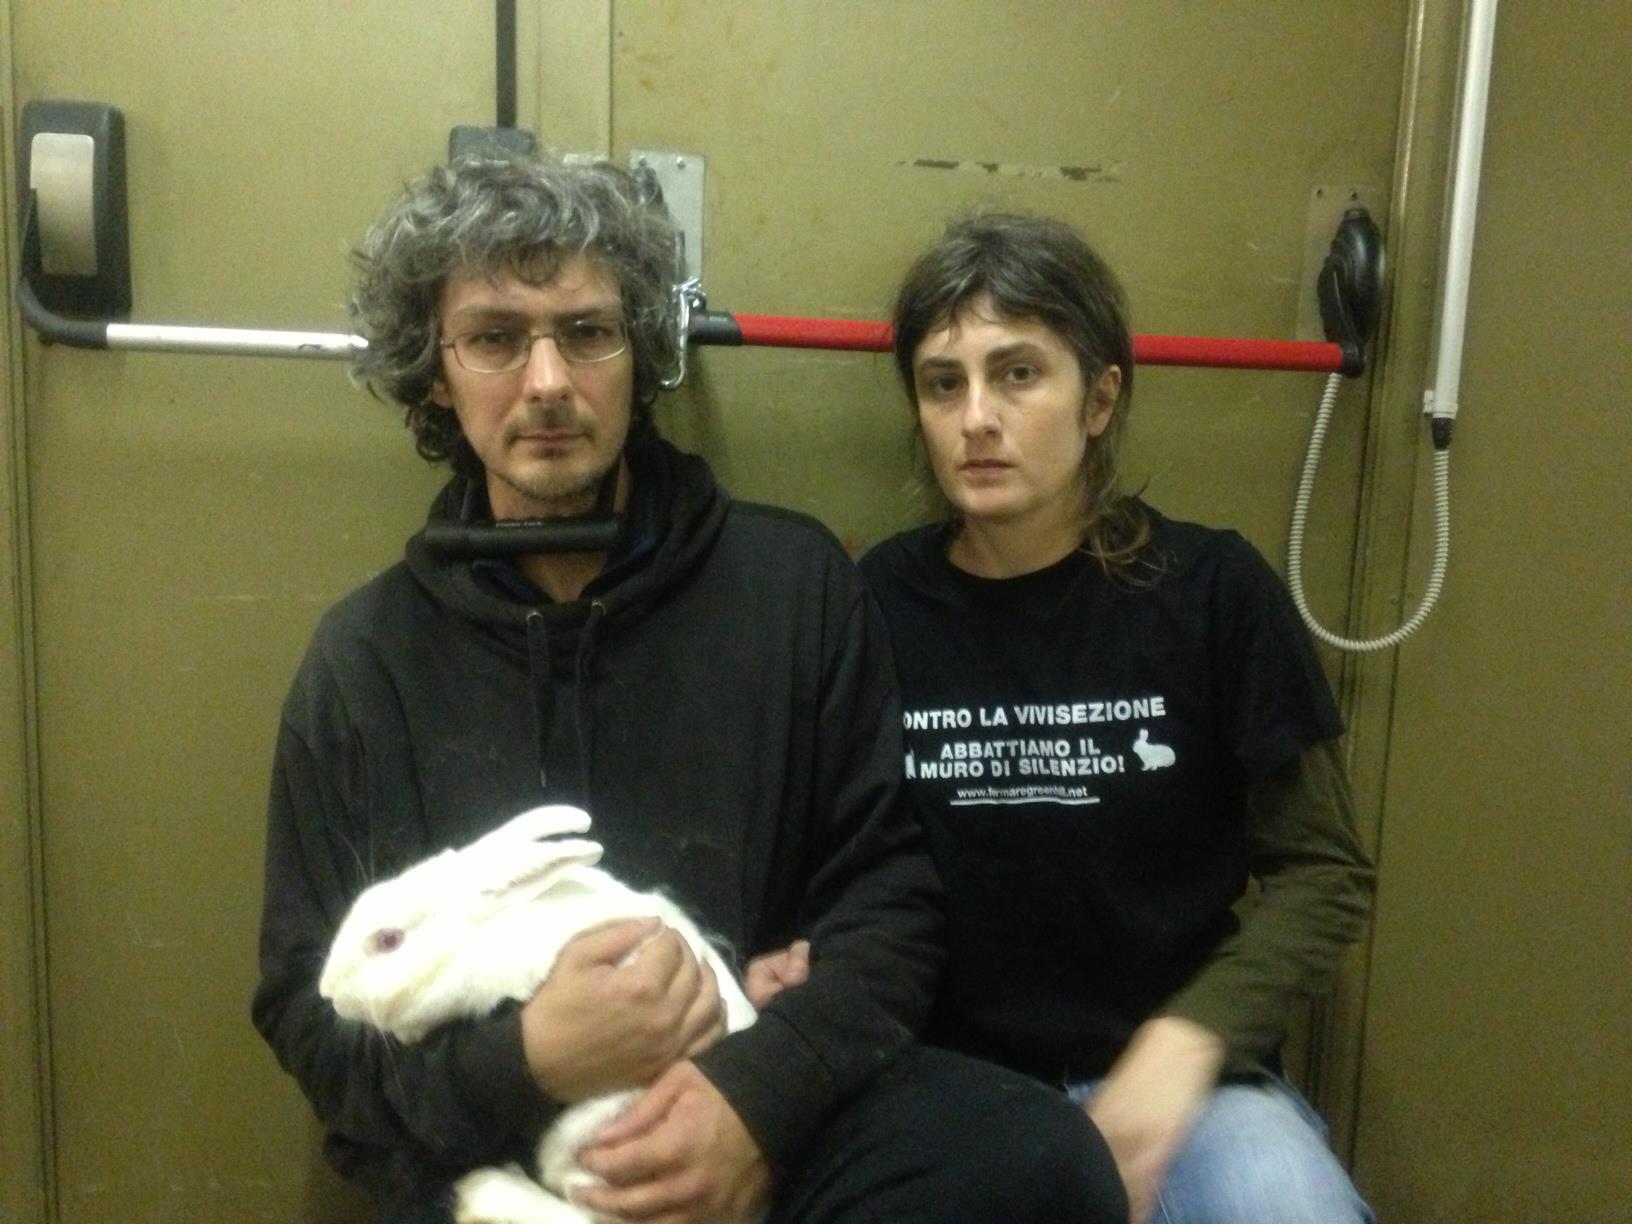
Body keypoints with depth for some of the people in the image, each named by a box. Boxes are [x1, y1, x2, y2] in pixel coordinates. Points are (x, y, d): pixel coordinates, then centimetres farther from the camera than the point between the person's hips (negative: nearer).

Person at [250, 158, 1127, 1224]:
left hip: (773, 1116, 2)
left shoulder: (795, 579, 1)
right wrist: (525, 1064, -18)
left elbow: (890, 892, 1)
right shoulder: (366, 655, 3)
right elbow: (310, 1007, 3)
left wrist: (762, 1091, -18)